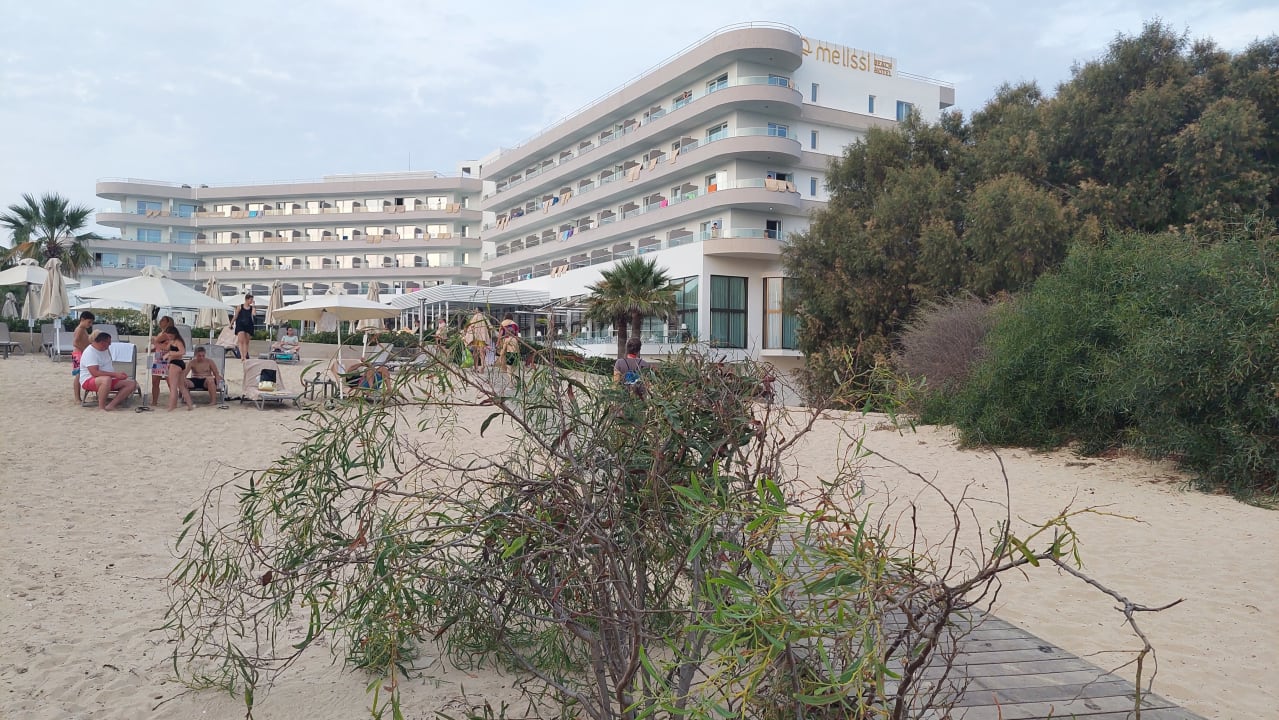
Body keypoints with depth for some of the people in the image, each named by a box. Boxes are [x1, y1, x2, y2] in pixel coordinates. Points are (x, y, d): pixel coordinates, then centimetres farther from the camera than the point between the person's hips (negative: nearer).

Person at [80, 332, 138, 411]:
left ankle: (111, 405, -24)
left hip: (109, 379, 9)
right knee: (106, 379, -43)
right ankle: (101, 407, -29)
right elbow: (95, 372, -28)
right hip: (89, 381, -9)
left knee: (131, 383, -10)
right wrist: (115, 374, -29)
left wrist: (119, 374, 6)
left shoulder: (106, 350, 12)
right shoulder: (90, 352, -18)